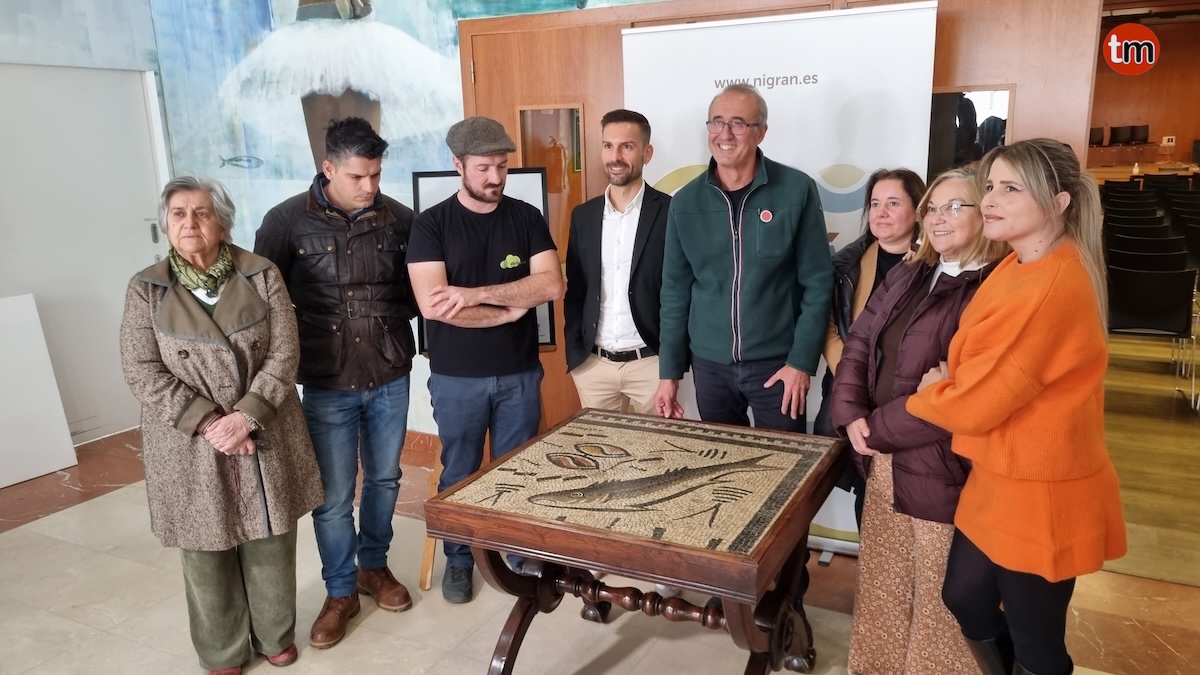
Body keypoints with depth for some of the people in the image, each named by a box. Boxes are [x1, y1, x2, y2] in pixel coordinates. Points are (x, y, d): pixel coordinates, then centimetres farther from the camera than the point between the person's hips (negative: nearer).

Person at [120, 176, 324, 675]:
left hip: (265, 438, 1)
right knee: (207, 551, 11)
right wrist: (209, 423, -16)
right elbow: (143, 373, -7)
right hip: (191, 446, 0)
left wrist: (246, 416, -17)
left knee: (271, 543, 13)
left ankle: (276, 635, 35)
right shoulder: (146, 290, -3)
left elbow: (284, 354, -7)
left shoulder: (261, 276, -3)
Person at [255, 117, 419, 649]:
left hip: (390, 377, 3)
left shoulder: (399, 218, -2)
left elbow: (417, 289, 8)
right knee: (333, 496, 5)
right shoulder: (288, 220, -8)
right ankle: (340, 591, 25)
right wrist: (293, 344, -5)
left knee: (384, 479, 17)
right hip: (327, 383, -2)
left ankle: (374, 566, 39)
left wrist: (393, 316, -9)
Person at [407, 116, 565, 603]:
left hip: (519, 373, 2)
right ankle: (459, 559, 33)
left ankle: (520, 554, 33)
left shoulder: (527, 218, 0)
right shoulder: (431, 224, -7)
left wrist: (476, 294, -20)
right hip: (456, 378, -1)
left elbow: (552, 285, -13)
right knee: (459, 473, 13)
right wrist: (508, 309, -15)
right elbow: (432, 305, -19)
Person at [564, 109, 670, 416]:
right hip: (592, 364, 4)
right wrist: (573, 352, 3)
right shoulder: (583, 215, 7)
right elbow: (574, 291, 11)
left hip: (650, 362, -4)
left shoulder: (670, 212, -6)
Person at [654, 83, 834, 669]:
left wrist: (801, 360, -11)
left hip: (776, 364, -2)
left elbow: (817, 282, -5)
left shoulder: (796, 191, -6)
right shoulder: (686, 202, 1)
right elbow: (675, 291, 4)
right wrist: (669, 371, 3)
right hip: (711, 366, 3)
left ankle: (789, 598, 22)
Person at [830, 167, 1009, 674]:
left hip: (942, 469, -7)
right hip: (884, 462, 7)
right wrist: (851, 416, -7)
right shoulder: (907, 277, 10)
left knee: (939, 594, 11)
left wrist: (878, 429, -14)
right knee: (883, 582, 21)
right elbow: (858, 345, 9)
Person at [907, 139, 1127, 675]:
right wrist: (946, 385, -7)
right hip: (999, 477, 9)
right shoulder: (1021, 267, 5)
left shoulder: (1052, 288, -27)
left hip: (1039, 492, -9)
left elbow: (976, 404, -22)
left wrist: (923, 396, -3)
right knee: (964, 598, 22)